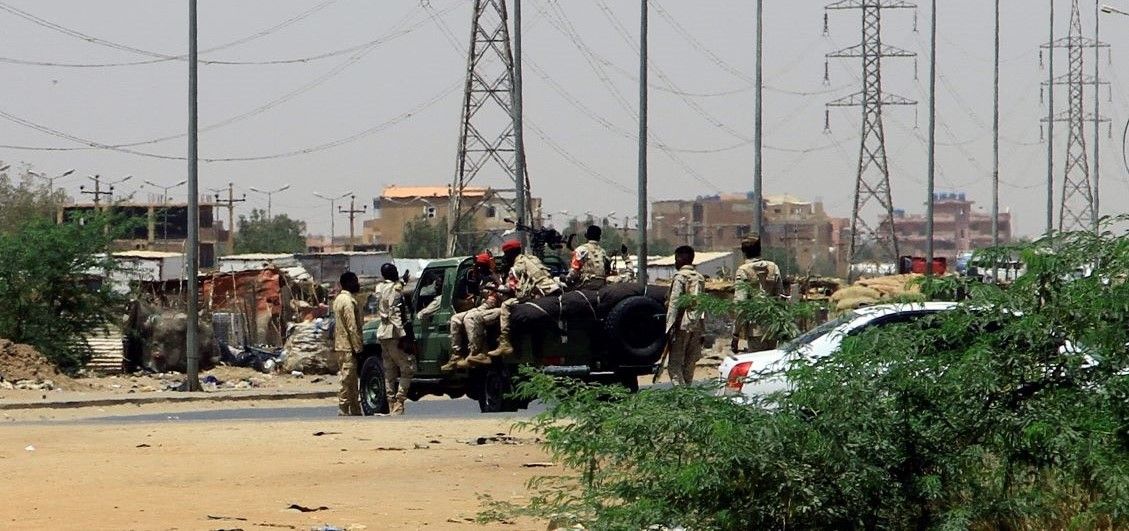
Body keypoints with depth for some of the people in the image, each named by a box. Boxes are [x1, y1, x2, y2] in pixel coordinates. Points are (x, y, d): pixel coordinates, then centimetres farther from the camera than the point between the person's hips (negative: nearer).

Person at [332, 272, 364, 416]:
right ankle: (343, 411, -7)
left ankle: (356, 412, 16)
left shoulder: (339, 299, 17)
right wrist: (358, 347, -18)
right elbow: (352, 327, -19)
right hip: (348, 347, -10)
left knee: (351, 382, 12)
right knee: (347, 381, -8)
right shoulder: (348, 301, -15)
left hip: (340, 344, 10)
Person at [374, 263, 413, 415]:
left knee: (389, 371, 10)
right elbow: (395, 314, -19)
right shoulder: (395, 289, -12)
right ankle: (399, 401, -16)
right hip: (394, 333, -9)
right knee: (408, 368, -6)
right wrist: (402, 335, -21)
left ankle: (392, 407, 9)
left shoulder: (380, 287, 11)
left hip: (382, 333, 9)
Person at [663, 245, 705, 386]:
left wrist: (670, 327, -14)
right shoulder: (700, 278, 14)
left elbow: (674, 303, -13)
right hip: (697, 326, 7)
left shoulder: (680, 277, -7)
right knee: (689, 364, 13)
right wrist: (703, 330, 19)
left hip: (682, 325, -7)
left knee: (674, 363, -7)